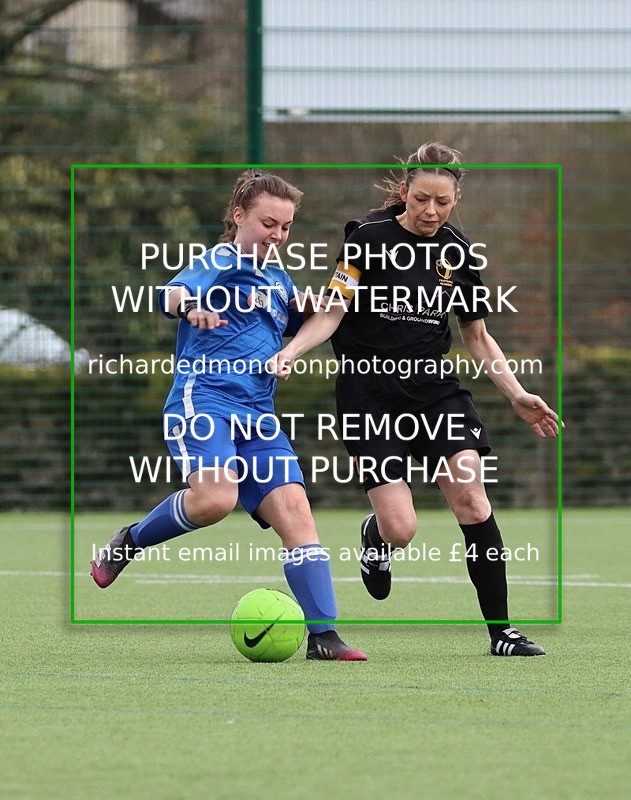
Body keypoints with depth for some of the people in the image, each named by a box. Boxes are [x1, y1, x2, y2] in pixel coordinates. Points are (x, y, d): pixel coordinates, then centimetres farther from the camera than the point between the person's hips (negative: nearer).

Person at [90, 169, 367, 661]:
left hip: (258, 416, 7)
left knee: (293, 507, -10)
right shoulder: (221, 263, 0)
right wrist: (189, 305, -47)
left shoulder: (280, 280, 22)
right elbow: (177, 292, -21)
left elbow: (303, 329, 39)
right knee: (215, 497, -30)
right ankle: (130, 542, -1)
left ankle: (323, 636, -14)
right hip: (203, 398, -7)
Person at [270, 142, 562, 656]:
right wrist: (290, 353, -23)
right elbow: (334, 310, -7)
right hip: (370, 395, -3)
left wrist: (518, 396, 7)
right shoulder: (370, 237, -8)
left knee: (471, 498, -15)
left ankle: (502, 630, -5)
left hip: (436, 389, 3)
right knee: (400, 530, -12)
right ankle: (375, 535, 29)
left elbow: (478, 337, 15)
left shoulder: (460, 253, 4)